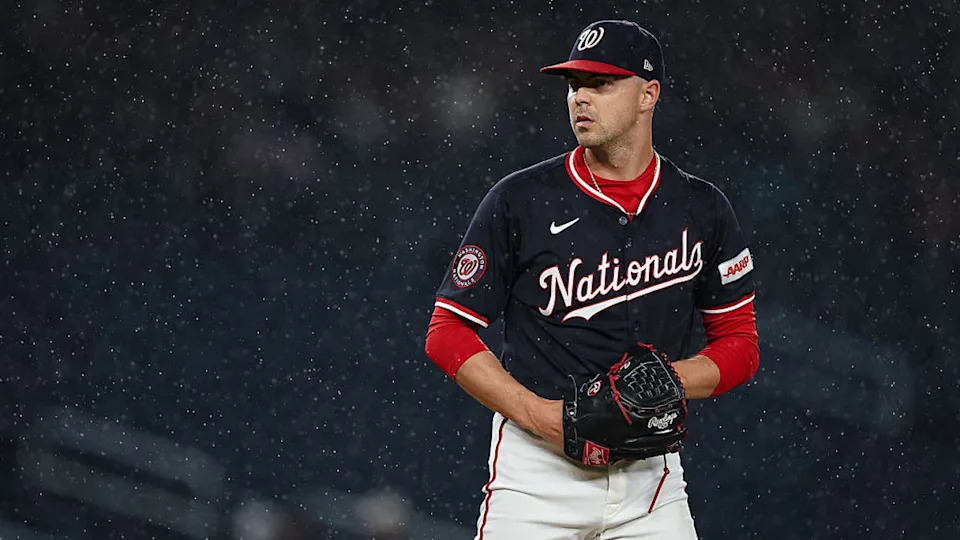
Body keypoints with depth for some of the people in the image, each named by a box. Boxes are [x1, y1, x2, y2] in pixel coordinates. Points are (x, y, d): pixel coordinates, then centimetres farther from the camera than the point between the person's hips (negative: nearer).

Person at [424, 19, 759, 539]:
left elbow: (739, 345, 10)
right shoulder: (519, 200, -2)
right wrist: (537, 413, -14)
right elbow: (448, 333, -1)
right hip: (537, 465, -2)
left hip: (651, 472, 2)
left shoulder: (701, 209, 6)